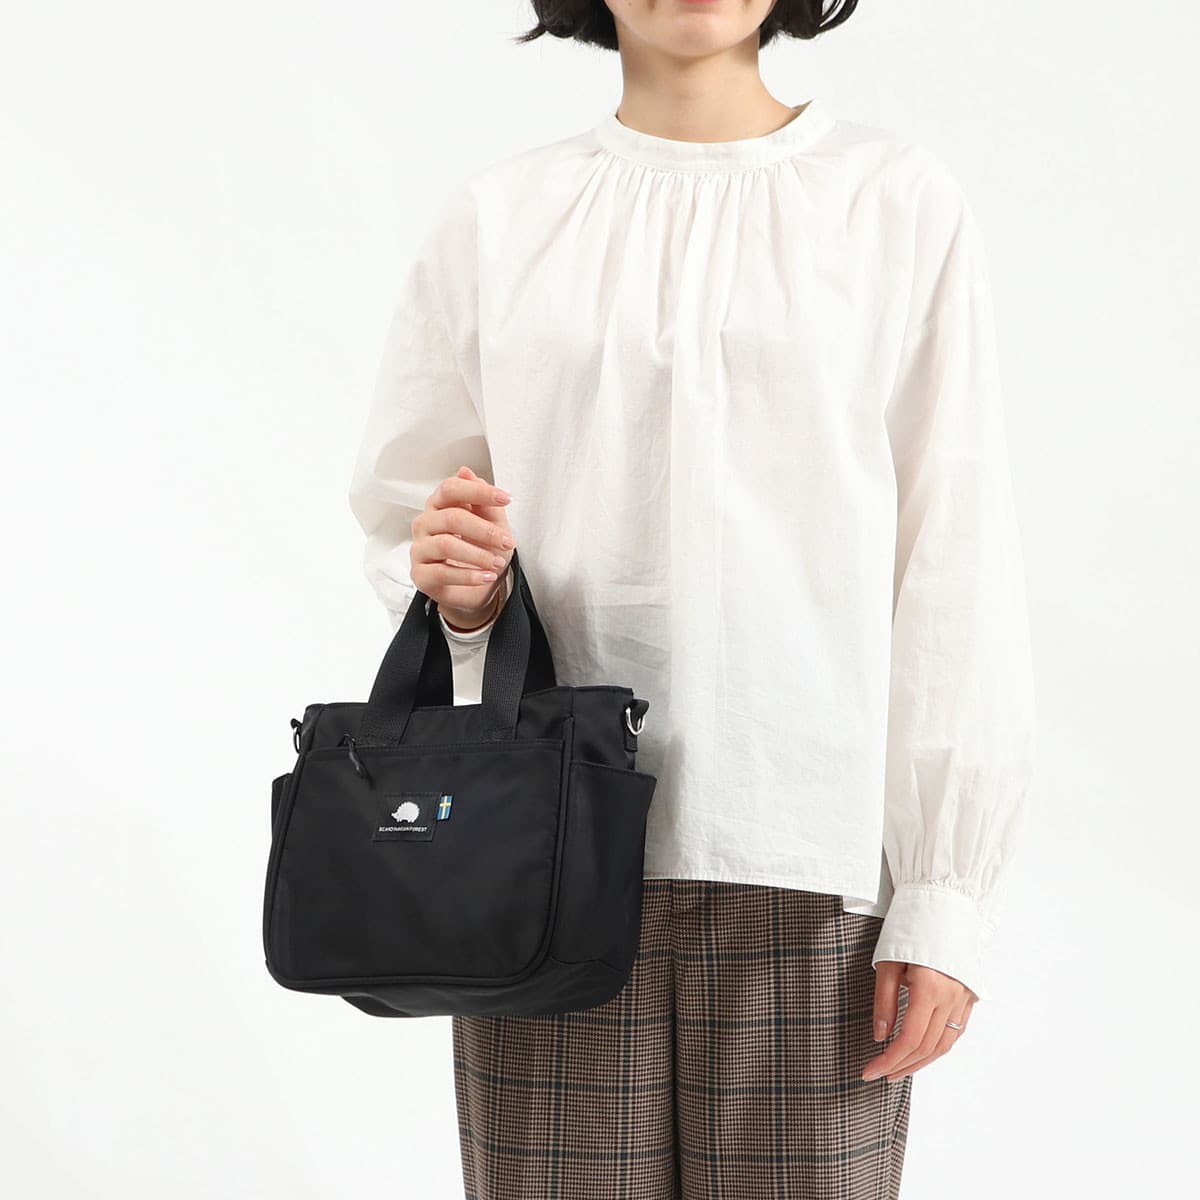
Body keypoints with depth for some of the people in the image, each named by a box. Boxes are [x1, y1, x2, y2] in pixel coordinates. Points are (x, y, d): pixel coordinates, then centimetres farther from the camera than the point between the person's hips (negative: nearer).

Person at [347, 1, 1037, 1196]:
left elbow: (956, 569, 0)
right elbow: (396, 508, 14)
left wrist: (947, 893, -5)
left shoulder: (900, 201, 3)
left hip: (811, 868, -1)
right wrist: (456, 589, -9)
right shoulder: (495, 213, 8)